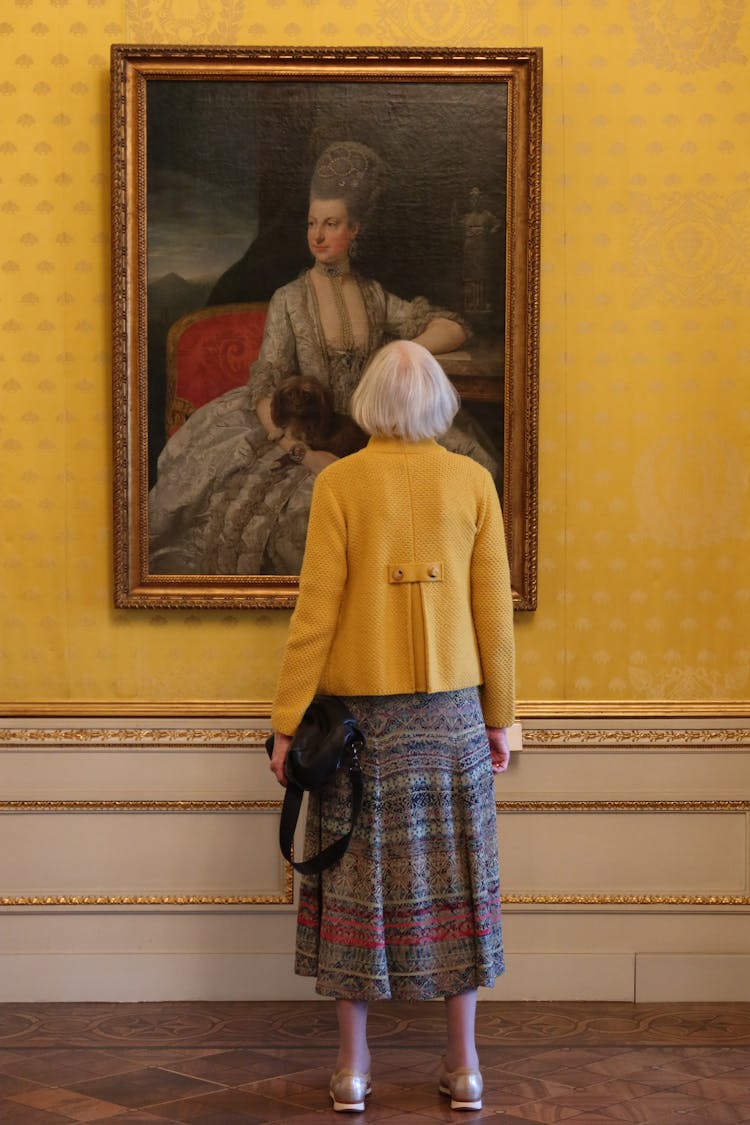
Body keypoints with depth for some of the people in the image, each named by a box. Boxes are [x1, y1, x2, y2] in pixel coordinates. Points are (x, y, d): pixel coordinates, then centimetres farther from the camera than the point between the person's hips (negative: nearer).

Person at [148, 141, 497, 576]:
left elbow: (454, 328, 10)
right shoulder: (289, 300, -3)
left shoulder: (375, 296, 7)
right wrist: (305, 453, -24)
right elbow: (265, 392, -10)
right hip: (302, 438, -4)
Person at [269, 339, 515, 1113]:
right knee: (453, 874, 10)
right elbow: (493, 611, 0)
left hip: (360, 708, -1)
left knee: (357, 875, 7)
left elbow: (316, 611, -9)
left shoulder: (340, 483, -7)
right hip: (449, 710, 1)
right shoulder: (472, 482, -1)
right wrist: (498, 716, 10)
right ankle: (463, 1064, 15)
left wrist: (287, 722, -4)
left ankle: (352, 1064, 12)